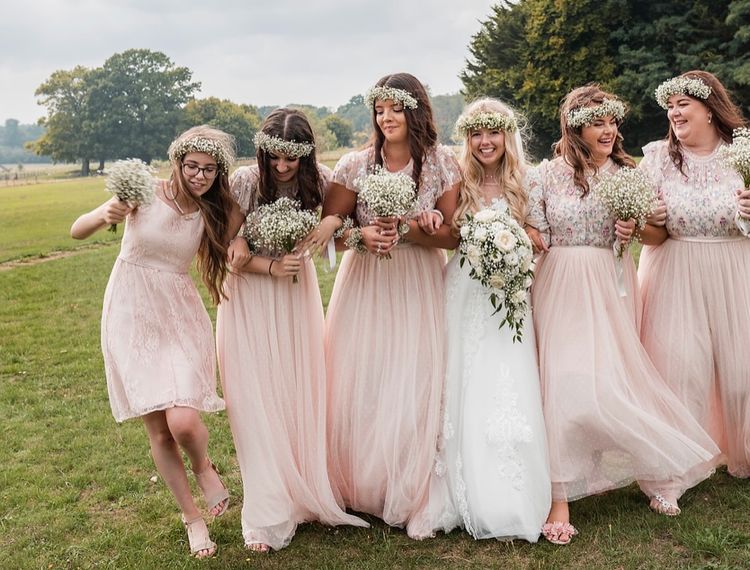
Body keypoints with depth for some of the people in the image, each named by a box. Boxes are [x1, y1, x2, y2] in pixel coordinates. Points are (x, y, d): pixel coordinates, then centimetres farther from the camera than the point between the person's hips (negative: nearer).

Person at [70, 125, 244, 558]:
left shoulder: (217, 211, -4)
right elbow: (77, 231, -12)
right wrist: (106, 215, -31)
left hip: (180, 318, 1)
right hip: (131, 317, -1)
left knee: (183, 422, -17)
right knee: (159, 431, 3)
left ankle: (203, 467, 20)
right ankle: (192, 517, 25)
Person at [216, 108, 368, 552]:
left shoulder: (318, 180, -9)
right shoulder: (244, 182, -15)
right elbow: (235, 255, -12)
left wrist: (333, 220, -19)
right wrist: (272, 268, -25)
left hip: (297, 292, 3)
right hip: (250, 298, -2)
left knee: (303, 396, 7)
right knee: (260, 403, -2)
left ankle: (308, 492, 26)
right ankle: (270, 516, 8)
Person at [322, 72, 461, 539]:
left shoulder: (443, 163, -2)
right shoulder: (355, 165, -1)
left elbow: (453, 235, -4)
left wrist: (405, 229, -19)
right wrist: (359, 236, -18)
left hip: (420, 288, -1)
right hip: (365, 286, 1)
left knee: (415, 388, -2)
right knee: (361, 388, 2)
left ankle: (415, 500, 13)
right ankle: (361, 488, 22)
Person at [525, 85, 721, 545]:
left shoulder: (629, 173, 6)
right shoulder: (547, 174, 1)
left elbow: (659, 234, 12)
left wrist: (636, 230, -7)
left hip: (611, 287, 1)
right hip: (560, 287, -1)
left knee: (607, 382, -1)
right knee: (565, 381, -8)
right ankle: (561, 499, -3)